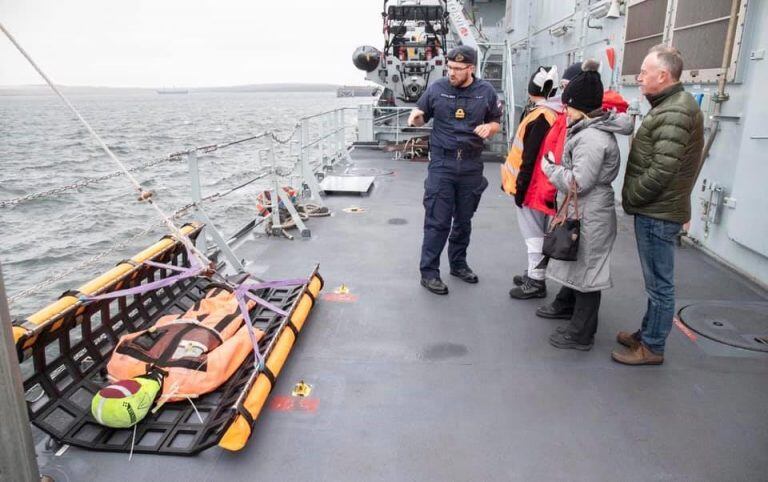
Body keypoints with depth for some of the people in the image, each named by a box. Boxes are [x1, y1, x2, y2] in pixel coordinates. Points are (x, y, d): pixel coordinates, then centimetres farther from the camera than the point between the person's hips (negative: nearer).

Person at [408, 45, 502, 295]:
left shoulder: (486, 91, 2)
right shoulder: (437, 88, -2)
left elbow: (496, 123, 11)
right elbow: (422, 117, 9)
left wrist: (489, 127, -12)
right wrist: (416, 116, -15)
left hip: (471, 165, 3)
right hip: (442, 163, -2)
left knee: (464, 219, 14)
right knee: (437, 220, -5)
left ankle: (458, 264, 31)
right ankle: (429, 272, 4)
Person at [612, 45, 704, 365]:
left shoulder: (675, 112, -19)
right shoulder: (670, 105, 15)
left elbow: (661, 170, -24)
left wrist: (629, 199, -11)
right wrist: (634, 200, 12)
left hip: (657, 213, -10)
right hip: (655, 209, 10)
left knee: (659, 284, 2)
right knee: (656, 281, 19)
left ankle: (652, 347, 14)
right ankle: (647, 333, 32)